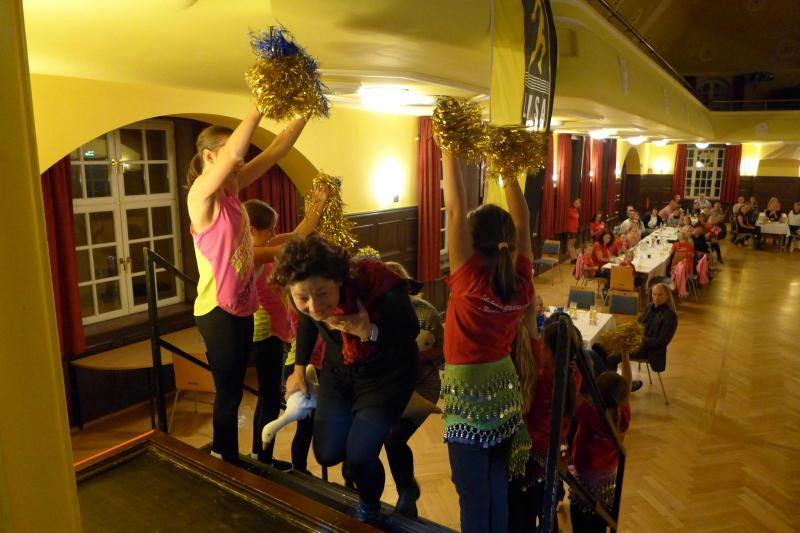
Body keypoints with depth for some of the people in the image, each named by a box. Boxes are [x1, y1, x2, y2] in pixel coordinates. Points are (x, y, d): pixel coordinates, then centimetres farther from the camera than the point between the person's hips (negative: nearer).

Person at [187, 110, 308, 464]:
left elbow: (278, 148, 4)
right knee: (229, 393, 7)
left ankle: (222, 455, 39)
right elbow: (234, 151, -35)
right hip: (218, 311, -8)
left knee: (232, 390, 21)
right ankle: (228, 465, 26)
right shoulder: (200, 194, -17)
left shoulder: (232, 189, 5)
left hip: (242, 306, 8)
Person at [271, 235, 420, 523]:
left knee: (359, 456, -13)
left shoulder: (376, 282, -38)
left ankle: (369, 508, 23)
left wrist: (370, 332, -40)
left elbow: (411, 330, -22)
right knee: (327, 453, 6)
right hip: (339, 370, 5)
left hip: (386, 372, -4)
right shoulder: (305, 299, -22)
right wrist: (299, 369, 9)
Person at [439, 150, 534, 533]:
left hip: (470, 393, -5)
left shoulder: (471, 280, -23)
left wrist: (449, 149, -17)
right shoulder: (520, 280, -9)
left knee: (474, 495, 11)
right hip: (504, 390, 6)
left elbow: (454, 210, -23)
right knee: (498, 486, 21)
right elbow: (522, 218, 1)